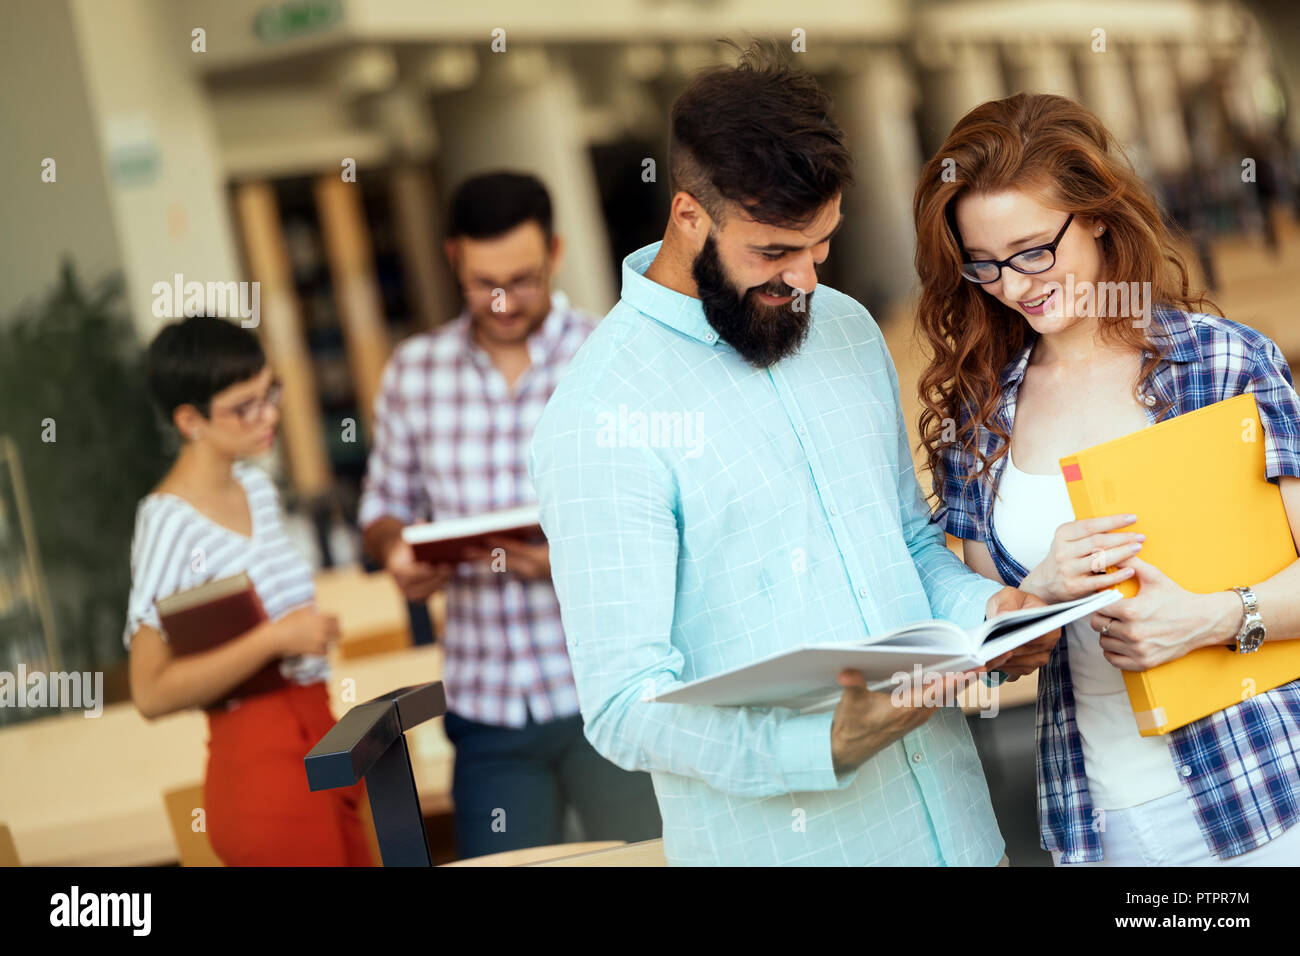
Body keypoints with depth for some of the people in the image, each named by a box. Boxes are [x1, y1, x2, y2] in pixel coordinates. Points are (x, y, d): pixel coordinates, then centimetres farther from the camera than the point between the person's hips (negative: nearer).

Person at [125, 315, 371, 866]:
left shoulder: (255, 486, 9)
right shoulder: (168, 522, -15)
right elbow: (152, 692, -20)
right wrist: (275, 638, -24)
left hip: (319, 741, 8)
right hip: (263, 765, -8)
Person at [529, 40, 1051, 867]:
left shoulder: (848, 327, 5)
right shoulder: (601, 418, -17)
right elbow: (625, 705, -19)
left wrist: (983, 607, -4)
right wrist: (825, 747, -31)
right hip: (788, 840, -6)